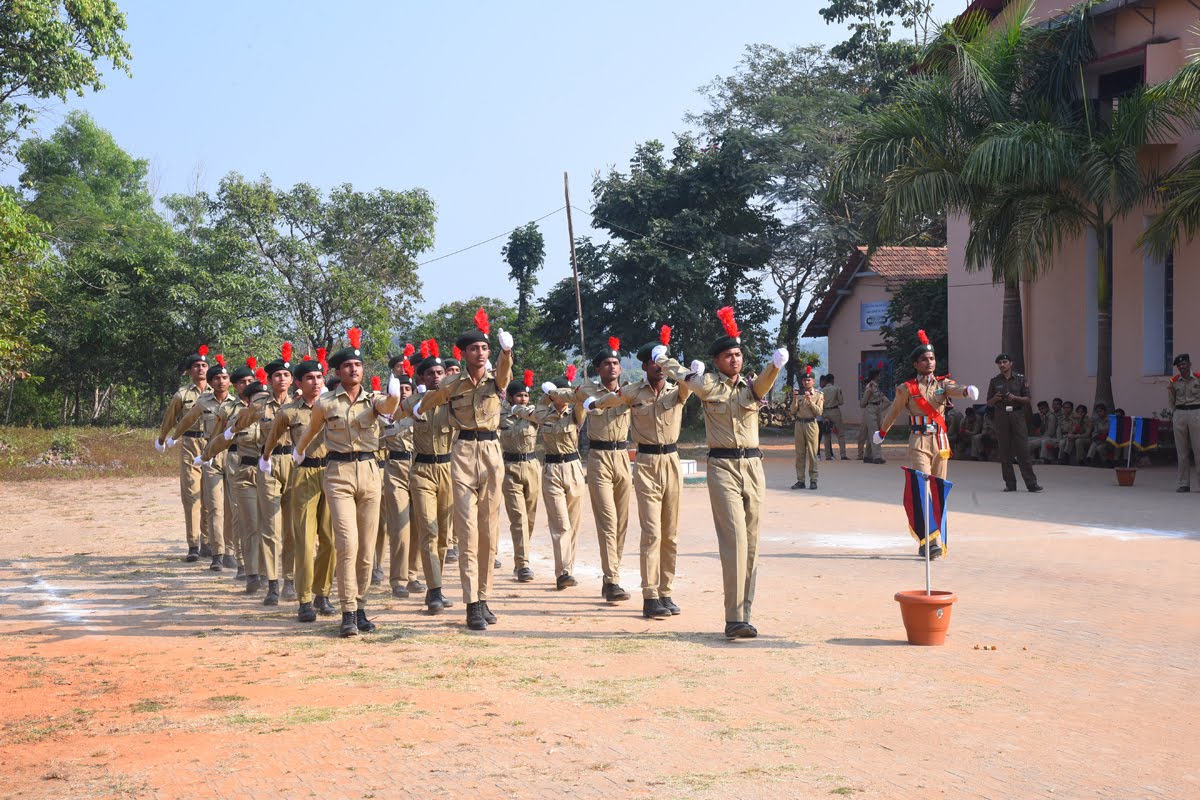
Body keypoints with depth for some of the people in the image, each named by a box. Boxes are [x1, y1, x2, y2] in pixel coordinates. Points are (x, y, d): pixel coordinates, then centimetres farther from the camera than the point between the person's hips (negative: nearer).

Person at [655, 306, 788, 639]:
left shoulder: (751, 387, 8)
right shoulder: (708, 385, 3)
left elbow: (764, 382, -15)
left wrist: (776, 365, -33)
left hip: (753, 466, 4)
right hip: (722, 466, -4)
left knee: (751, 543, 5)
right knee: (735, 540, -13)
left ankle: (742, 615, 11)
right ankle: (735, 619, -15)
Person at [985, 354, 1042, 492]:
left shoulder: (1020, 379, 7)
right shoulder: (994, 381, 10)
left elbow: (1029, 399, 6)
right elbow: (989, 403, 14)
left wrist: (1015, 398, -11)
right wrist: (995, 398, -8)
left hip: (1017, 415, -2)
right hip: (1001, 417, 2)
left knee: (1023, 450, -8)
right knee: (1004, 451, 0)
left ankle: (1031, 483, -8)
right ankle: (1010, 483, 6)